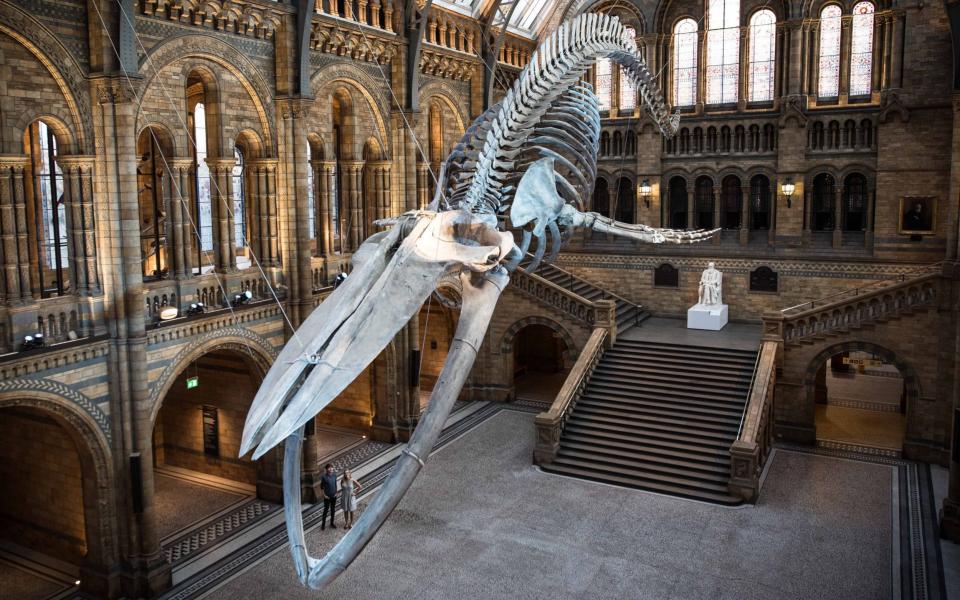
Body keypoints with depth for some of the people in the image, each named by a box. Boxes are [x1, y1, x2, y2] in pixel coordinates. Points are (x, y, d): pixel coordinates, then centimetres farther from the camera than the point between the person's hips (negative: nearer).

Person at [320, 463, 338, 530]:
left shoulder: (334, 475, -4)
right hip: (327, 497, -4)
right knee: (326, 510, 6)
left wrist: (336, 492, 6)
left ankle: (332, 523, 30)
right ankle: (323, 524, 22)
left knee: (333, 510, 15)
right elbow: (321, 487, -9)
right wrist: (324, 495, -10)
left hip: (334, 496, 4)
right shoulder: (324, 477, -18)